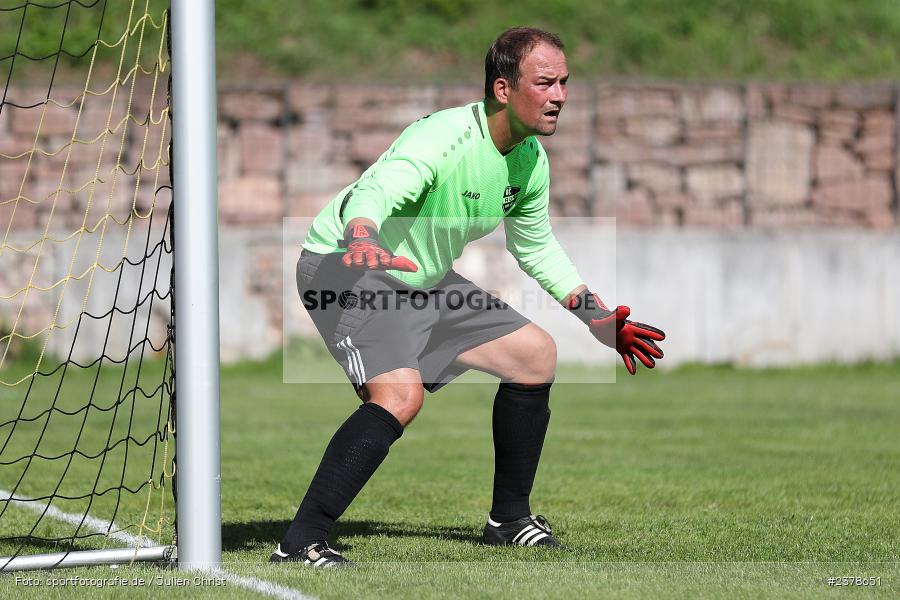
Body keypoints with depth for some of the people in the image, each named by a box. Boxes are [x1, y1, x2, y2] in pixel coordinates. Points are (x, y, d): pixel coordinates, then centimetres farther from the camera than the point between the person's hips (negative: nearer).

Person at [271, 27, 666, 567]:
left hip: (423, 280, 9)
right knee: (400, 394, -31)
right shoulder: (444, 139, -28)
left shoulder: (531, 158, 0)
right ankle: (300, 543, -28)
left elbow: (537, 245, 18)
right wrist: (362, 239, -68)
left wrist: (597, 316, 12)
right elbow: (372, 195, -45)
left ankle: (509, 519, 23)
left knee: (536, 353, 9)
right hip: (346, 269, -9)